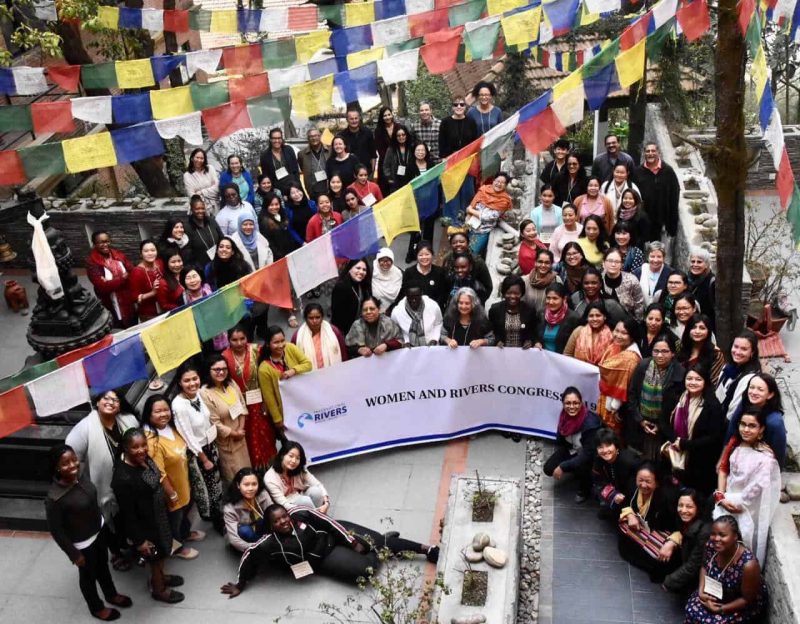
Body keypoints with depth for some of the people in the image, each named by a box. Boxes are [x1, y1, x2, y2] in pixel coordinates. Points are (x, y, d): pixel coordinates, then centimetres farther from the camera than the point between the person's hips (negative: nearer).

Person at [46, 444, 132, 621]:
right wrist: (74, 554, -14)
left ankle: (111, 594, 56)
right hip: (82, 543, -6)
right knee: (88, 575, 21)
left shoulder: (81, 474, -15)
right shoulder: (54, 498, -35)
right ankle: (96, 607, 48)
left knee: (103, 564, 29)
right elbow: (55, 530, -22)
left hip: (98, 529, 6)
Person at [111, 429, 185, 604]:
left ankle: (160, 576, 56)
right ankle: (158, 589, 44)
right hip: (145, 525, -7)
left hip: (158, 516, 7)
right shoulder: (123, 478, -35)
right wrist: (139, 540, -18)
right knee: (155, 558, 17)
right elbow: (127, 513, -26)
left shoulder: (144, 459, -11)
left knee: (162, 552, 29)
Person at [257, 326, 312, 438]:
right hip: (285, 413, -4)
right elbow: (269, 398, -15)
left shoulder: (290, 348, -11)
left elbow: (308, 364, -8)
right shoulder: (264, 369, -22)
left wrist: (293, 370, -27)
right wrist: (278, 420, -10)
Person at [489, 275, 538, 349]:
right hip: (502, 351, 0)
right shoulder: (495, 309, 1)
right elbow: (492, 333, 10)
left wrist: (530, 341, -6)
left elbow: (534, 332, 12)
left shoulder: (530, 310, 2)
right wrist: (498, 341, -7)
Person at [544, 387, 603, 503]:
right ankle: (577, 471, 20)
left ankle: (585, 489, -1)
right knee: (549, 469, -8)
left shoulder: (590, 422, -35)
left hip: (592, 456, -6)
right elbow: (560, 442, 2)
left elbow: (588, 455, -33)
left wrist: (563, 467, -32)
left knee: (579, 465, -35)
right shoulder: (564, 416, -16)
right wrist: (558, 461, -8)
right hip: (572, 450, 6)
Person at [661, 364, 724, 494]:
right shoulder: (677, 399, 5)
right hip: (675, 461, 4)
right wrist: (675, 440, -13)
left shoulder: (713, 406, -10)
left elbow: (714, 438, -14)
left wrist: (684, 444, -16)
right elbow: (663, 423, 5)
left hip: (700, 466, -4)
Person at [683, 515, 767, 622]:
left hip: (746, 606, -5)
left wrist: (720, 609, -21)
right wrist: (701, 591, -10)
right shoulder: (712, 545, -20)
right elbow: (704, 567, 2)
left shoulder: (748, 564, -36)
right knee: (692, 610, -13)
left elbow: (747, 600, -22)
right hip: (718, 593, 5)